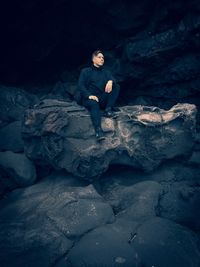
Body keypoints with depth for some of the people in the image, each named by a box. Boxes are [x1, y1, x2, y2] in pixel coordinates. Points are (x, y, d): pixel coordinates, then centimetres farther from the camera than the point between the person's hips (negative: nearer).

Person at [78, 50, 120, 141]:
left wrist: (110, 81, -24)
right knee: (94, 104, -38)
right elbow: (80, 85, -2)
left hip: (103, 99, 4)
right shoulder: (86, 71, 13)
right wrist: (89, 95, -21)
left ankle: (108, 109, -27)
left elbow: (113, 79, 3)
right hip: (89, 98, -4)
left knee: (116, 86, -13)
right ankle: (98, 130, -57)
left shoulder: (106, 72, 24)